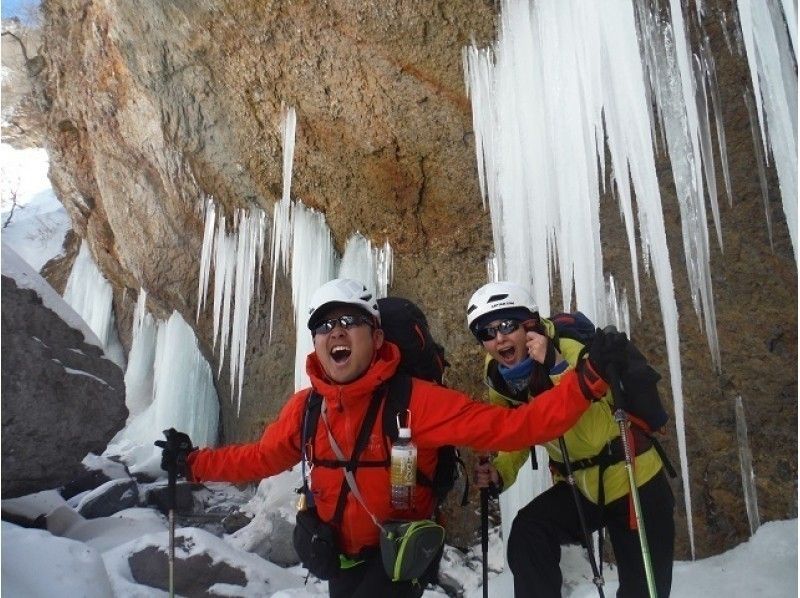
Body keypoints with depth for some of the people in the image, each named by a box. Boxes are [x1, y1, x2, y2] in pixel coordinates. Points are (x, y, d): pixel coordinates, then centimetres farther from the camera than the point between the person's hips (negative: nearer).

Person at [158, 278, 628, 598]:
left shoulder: (413, 399, -25)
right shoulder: (305, 408, -9)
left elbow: (508, 427, -29)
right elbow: (262, 457, 9)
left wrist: (589, 378, -37)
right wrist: (193, 462, 9)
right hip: (342, 557, 5)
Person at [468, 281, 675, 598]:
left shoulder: (571, 350, -26)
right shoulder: (499, 380, -9)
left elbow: (594, 434, -36)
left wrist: (555, 366, -42)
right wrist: (499, 473, -12)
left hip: (633, 479, -4)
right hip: (578, 486, 4)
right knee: (526, 536, -21)